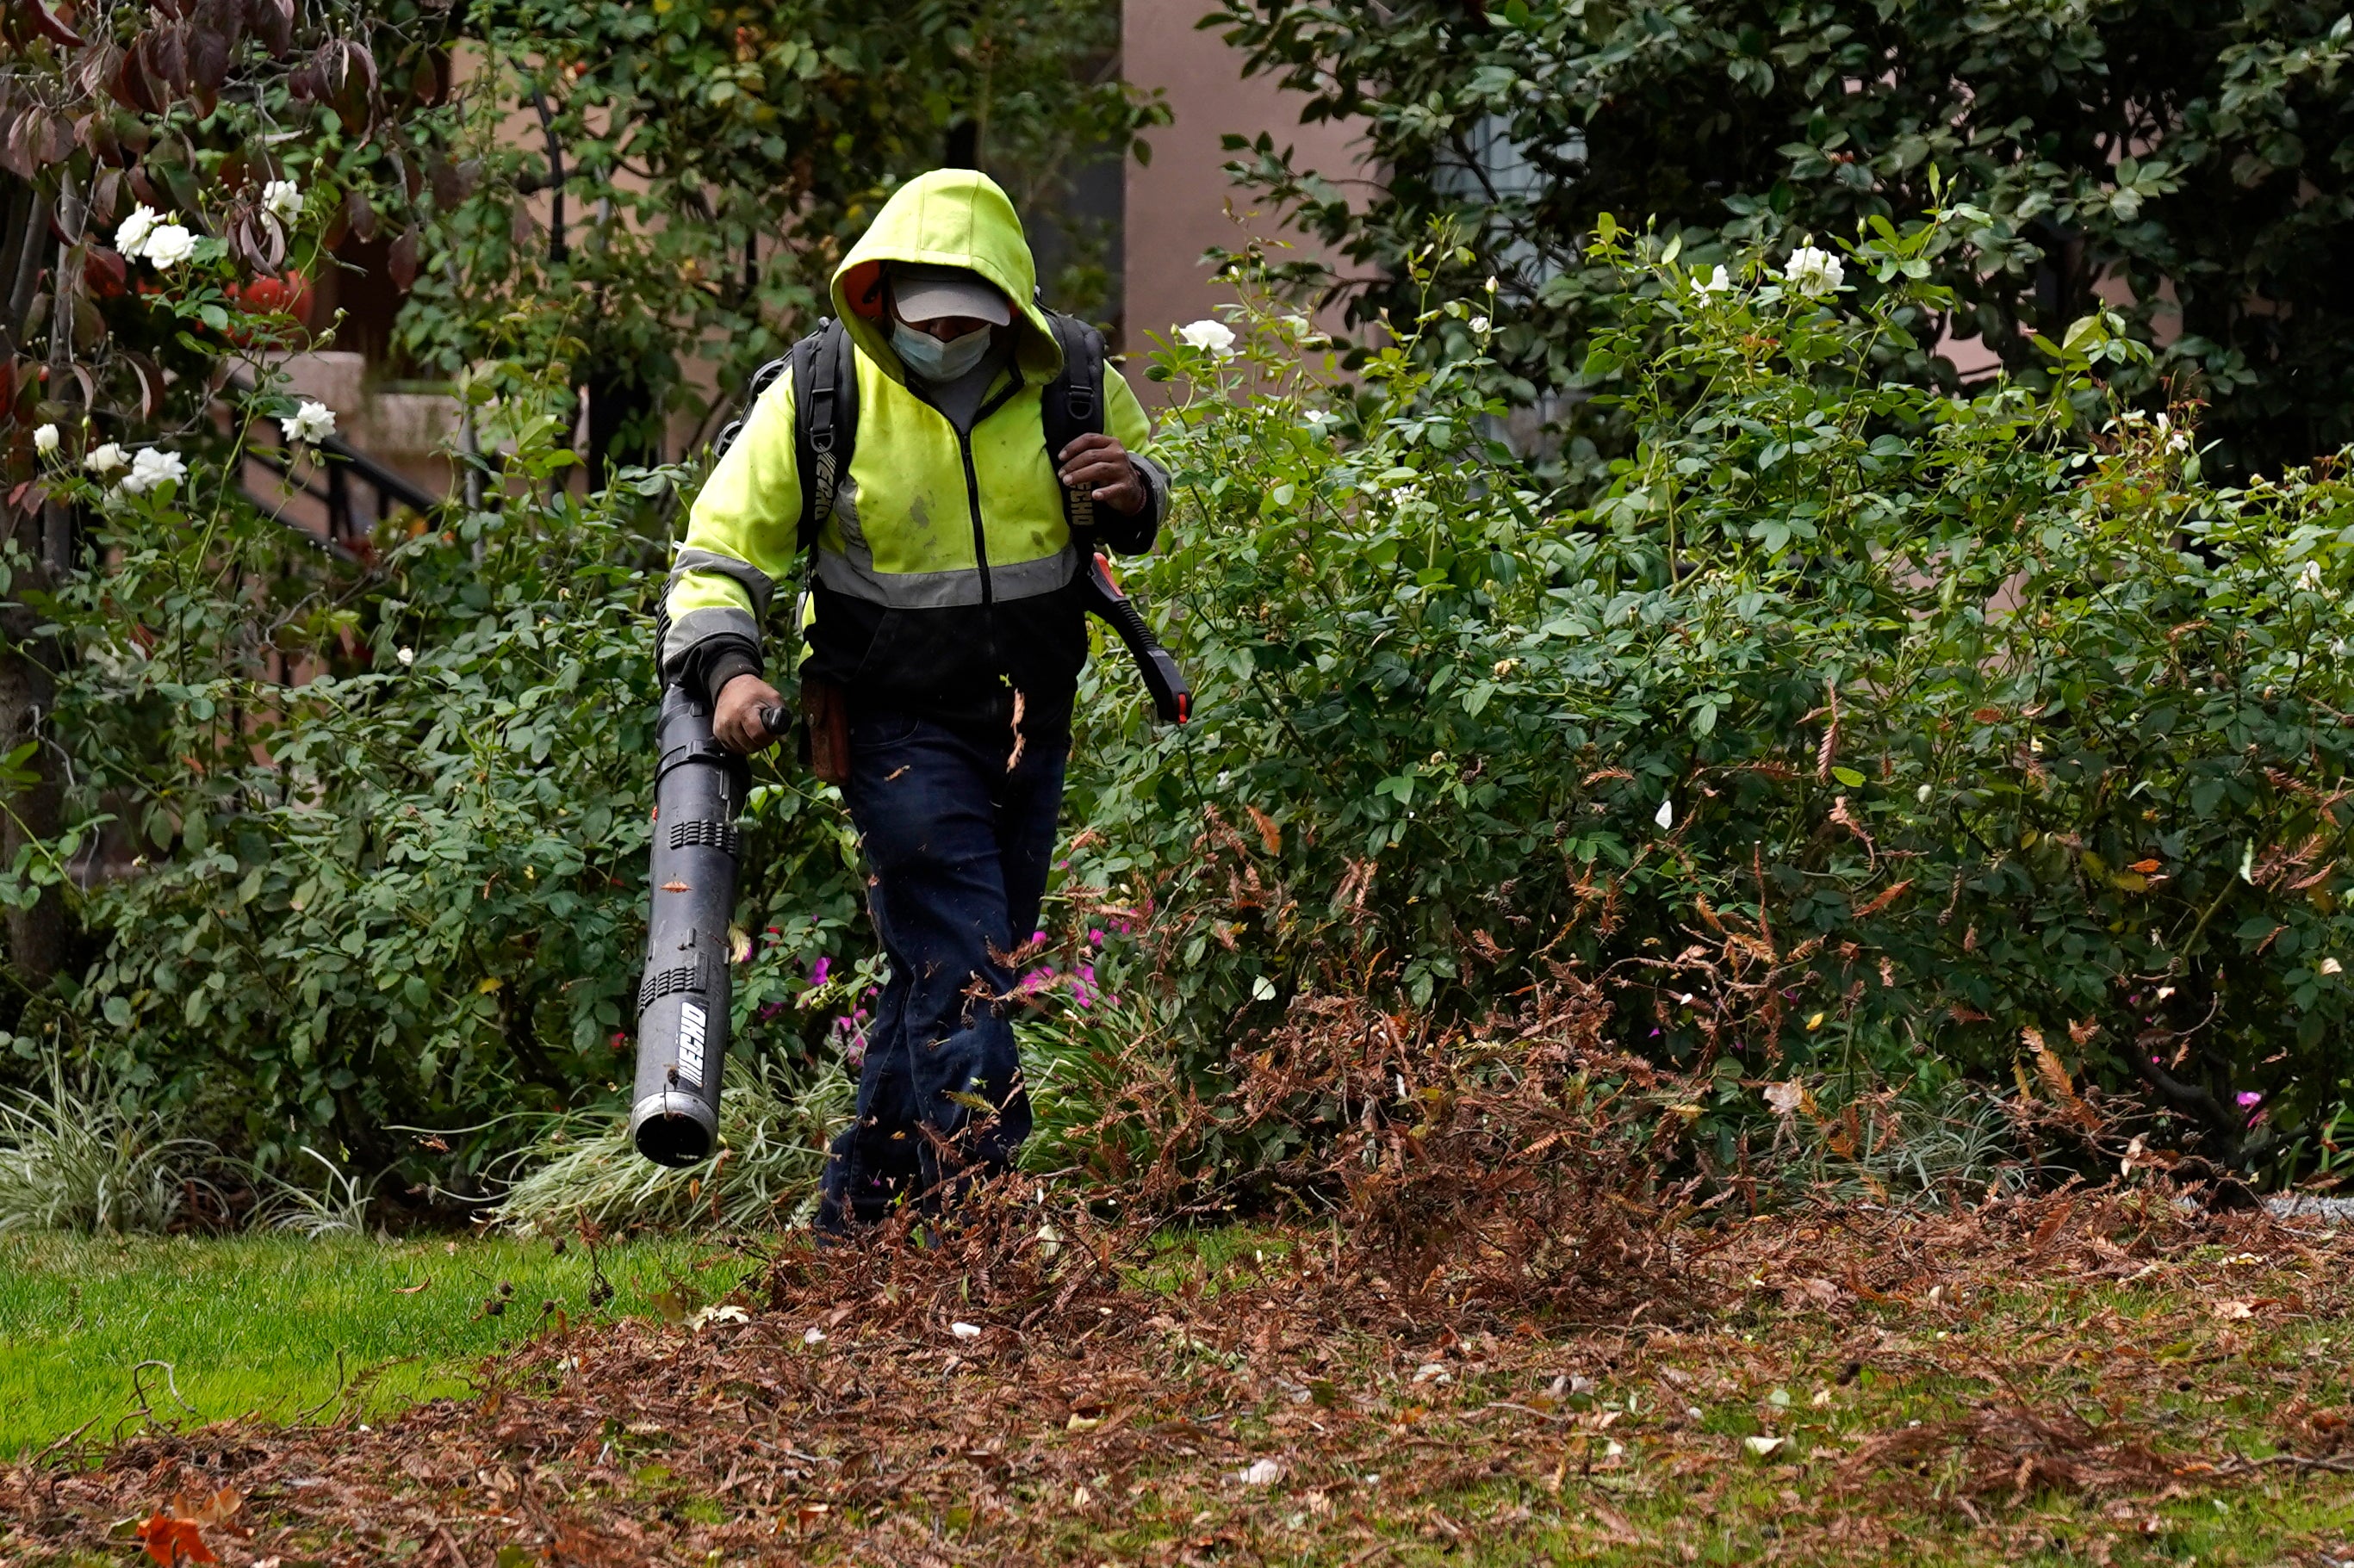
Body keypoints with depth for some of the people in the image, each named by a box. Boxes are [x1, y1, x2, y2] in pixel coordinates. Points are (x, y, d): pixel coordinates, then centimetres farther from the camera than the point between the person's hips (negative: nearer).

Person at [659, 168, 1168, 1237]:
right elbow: (720, 551, -5)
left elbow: (1145, 480, 16)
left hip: (1030, 724, 4)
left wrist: (1133, 493, -10)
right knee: (958, 969, -16)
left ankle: (858, 1211, 24)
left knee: (957, 970, 11)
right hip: (898, 726, -4)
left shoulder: (1070, 385, -3)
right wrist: (729, 670, -23)